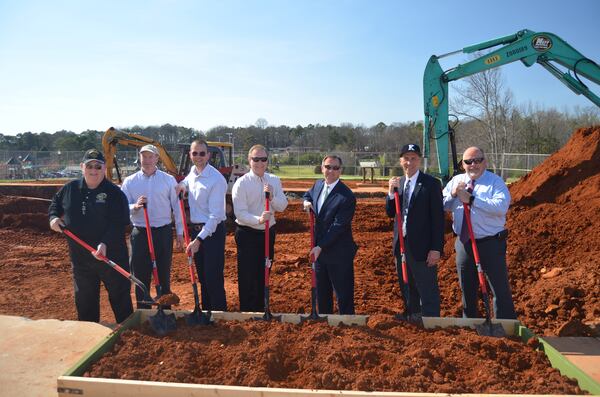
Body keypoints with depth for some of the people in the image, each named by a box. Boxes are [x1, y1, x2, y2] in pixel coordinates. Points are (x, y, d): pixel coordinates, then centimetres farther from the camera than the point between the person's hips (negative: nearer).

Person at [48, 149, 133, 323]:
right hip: (80, 256, 5)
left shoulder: (115, 192, -11)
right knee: (84, 298, 17)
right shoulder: (70, 189, 5)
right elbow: (56, 202, 25)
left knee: (120, 295, 5)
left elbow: (118, 223, -18)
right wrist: (53, 217, 5)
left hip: (111, 255, -4)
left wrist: (105, 243, -29)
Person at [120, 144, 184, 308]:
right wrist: (135, 206, -18)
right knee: (141, 276, 7)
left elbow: (176, 207, 4)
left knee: (164, 275, 9)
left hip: (163, 232, -1)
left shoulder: (169, 180, 3)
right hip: (139, 233, 1)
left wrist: (180, 232, 1)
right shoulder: (129, 181, 5)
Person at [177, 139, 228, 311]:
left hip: (212, 231, -8)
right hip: (196, 229, 8)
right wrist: (182, 184, 7)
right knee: (202, 276, 17)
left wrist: (199, 240, -24)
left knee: (213, 277, -5)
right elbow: (187, 180, 32)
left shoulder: (216, 179, -20)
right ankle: (206, 310, 31)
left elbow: (215, 215, -22)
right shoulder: (193, 172, 5)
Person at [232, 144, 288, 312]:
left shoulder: (274, 180, 1)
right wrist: (258, 219, -34)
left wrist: (271, 197, -23)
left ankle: (260, 309, 33)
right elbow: (240, 212, -19)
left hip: (268, 232, 5)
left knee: (263, 274, 17)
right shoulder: (241, 183, -13)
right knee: (247, 276, 0)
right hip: (247, 234, -5)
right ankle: (247, 311, 15)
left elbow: (282, 206, -3)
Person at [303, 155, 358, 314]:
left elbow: (338, 226, -21)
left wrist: (320, 246, -21)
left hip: (339, 253, -7)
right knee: (322, 292, 21)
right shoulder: (318, 184, 4)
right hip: (320, 250, 7)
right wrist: (307, 202, 2)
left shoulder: (347, 196, -19)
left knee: (343, 295, 5)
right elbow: (308, 194, 26)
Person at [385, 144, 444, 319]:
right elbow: (390, 213, 8)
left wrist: (436, 248, -16)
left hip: (421, 247, -6)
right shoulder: (398, 183, 10)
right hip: (401, 245, 7)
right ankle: (411, 319, 36)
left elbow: (438, 218, -12)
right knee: (407, 291, 20)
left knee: (428, 293, 2)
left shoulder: (431, 183, -9)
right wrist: (391, 192, -9)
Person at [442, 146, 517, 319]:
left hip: (490, 244, -5)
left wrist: (472, 199, -27)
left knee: (500, 289, -2)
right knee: (467, 290, 19)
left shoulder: (495, 182, -7)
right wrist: (453, 194, -13)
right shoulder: (456, 181, 8)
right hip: (464, 243, 5)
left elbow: (501, 207, -25)